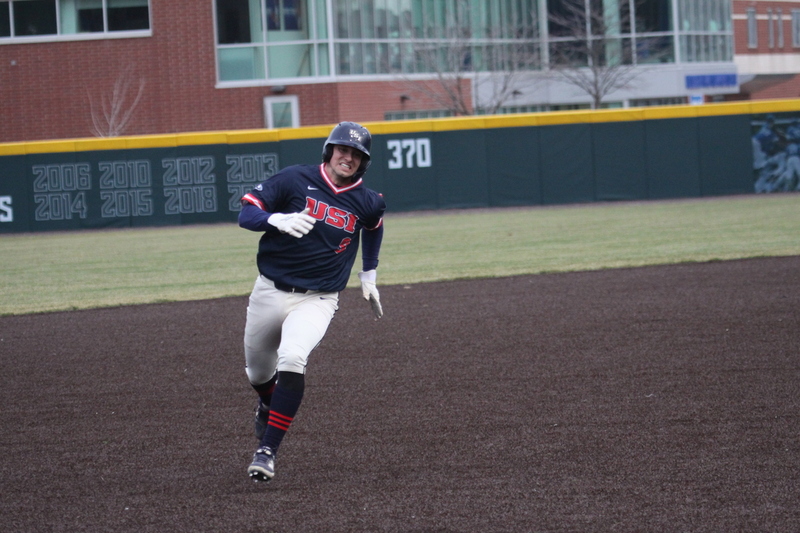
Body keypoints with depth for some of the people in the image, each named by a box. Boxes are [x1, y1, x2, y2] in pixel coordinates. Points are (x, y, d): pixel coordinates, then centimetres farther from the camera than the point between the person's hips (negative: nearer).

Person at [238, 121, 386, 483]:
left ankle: (267, 451, -23)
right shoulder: (296, 180, -5)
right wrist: (278, 219, -29)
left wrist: (368, 276, 27)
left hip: (317, 300, -1)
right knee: (258, 372, 14)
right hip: (270, 291, 1)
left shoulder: (367, 203, 2)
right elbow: (246, 213, -9)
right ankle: (268, 406, 53)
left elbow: (374, 226, 27)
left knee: (291, 360, -27)